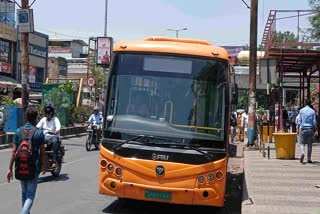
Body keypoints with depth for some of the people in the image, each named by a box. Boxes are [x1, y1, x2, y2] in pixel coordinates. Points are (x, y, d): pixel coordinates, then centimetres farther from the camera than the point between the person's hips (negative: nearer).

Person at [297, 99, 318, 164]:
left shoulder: (301, 110, 2)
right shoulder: (313, 111, 2)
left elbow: (299, 121, 0)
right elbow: (314, 122, -1)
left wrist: (298, 129, 5)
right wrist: (316, 131, 2)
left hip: (303, 129, 0)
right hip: (310, 129, 0)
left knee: (302, 143, 7)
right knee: (310, 144, 5)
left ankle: (302, 152, -21)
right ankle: (309, 159, 7)